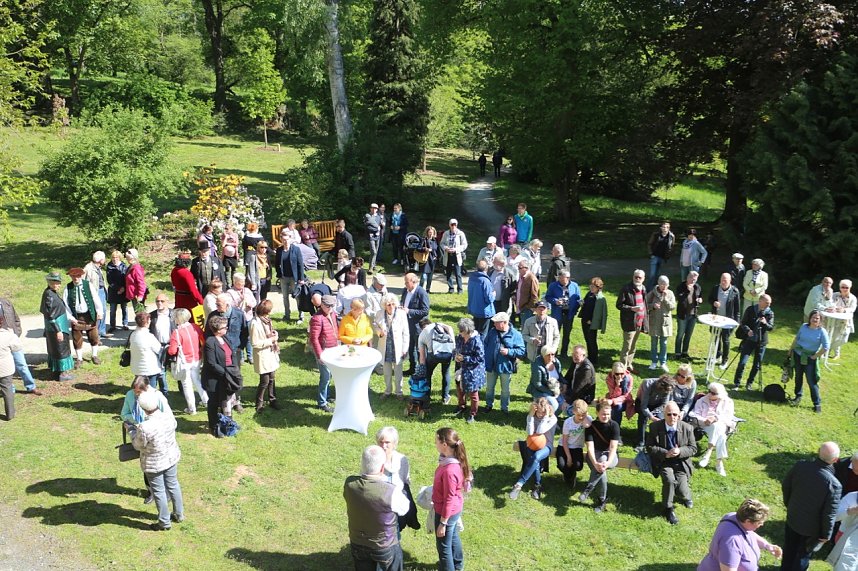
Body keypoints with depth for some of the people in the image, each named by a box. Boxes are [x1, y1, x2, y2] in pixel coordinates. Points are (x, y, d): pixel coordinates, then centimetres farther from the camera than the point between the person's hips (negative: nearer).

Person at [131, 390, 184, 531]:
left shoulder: (144, 428, -31)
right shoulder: (170, 418, -16)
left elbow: (138, 445, -13)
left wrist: (132, 430, 3)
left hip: (154, 464, -5)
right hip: (172, 458, 5)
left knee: (159, 492, 13)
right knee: (173, 485, 23)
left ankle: (164, 523, 30)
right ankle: (179, 515, 41)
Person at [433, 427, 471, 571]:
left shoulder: (449, 470, -36)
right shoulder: (453, 461, -9)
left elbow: (449, 499, -27)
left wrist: (443, 523, -17)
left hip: (446, 512, -9)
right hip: (454, 510, 9)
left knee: (443, 545, 13)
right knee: (453, 537, 30)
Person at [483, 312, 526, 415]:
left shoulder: (515, 334, -13)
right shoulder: (492, 331, -3)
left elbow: (522, 352, -12)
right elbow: (485, 344, 6)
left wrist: (509, 351, -25)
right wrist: (485, 358, -5)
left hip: (505, 367, -3)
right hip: (491, 366, 3)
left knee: (505, 389, 13)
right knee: (489, 387, 17)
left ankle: (504, 407, 33)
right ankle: (489, 405, 38)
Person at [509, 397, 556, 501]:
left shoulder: (552, 419, -8)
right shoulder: (531, 416, 0)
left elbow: (539, 431, -20)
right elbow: (530, 432, -16)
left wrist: (546, 416, -21)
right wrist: (531, 415, -18)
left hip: (545, 446, -3)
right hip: (532, 445, 3)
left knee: (536, 457, -35)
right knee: (534, 459, -31)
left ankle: (519, 484, -39)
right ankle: (538, 485, -14)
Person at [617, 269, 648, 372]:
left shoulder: (643, 289, 10)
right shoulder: (626, 289, -12)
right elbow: (619, 305, -12)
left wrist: (645, 321, 14)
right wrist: (632, 308, -24)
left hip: (639, 323, 7)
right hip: (629, 323, -7)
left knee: (633, 346, 16)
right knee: (627, 346, -3)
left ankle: (629, 364, 27)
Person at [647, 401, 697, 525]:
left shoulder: (687, 428, -4)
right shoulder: (655, 427, -6)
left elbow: (693, 449, 1)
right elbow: (650, 447, -4)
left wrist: (680, 451, -19)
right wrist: (665, 453, -20)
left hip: (681, 463, 1)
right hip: (664, 462, -1)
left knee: (681, 490, -17)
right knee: (669, 480, -31)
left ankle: (686, 495, 25)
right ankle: (668, 508, -5)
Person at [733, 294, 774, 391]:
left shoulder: (770, 313, -1)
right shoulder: (750, 310, -5)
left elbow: (771, 328, -7)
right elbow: (743, 323, -5)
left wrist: (765, 323, -28)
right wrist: (748, 330, -25)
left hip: (761, 342, 2)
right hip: (749, 339, -2)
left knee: (757, 365, 6)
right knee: (742, 362, -7)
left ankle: (750, 383, 24)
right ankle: (736, 383, 6)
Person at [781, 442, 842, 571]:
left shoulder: (800, 465, -22)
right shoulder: (833, 484, -35)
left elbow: (785, 485, -4)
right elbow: (829, 515, -24)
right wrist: (826, 535, -6)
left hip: (792, 518, 4)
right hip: (811, 527, -4)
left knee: (789, 548, 29)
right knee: (803, 554, 24)